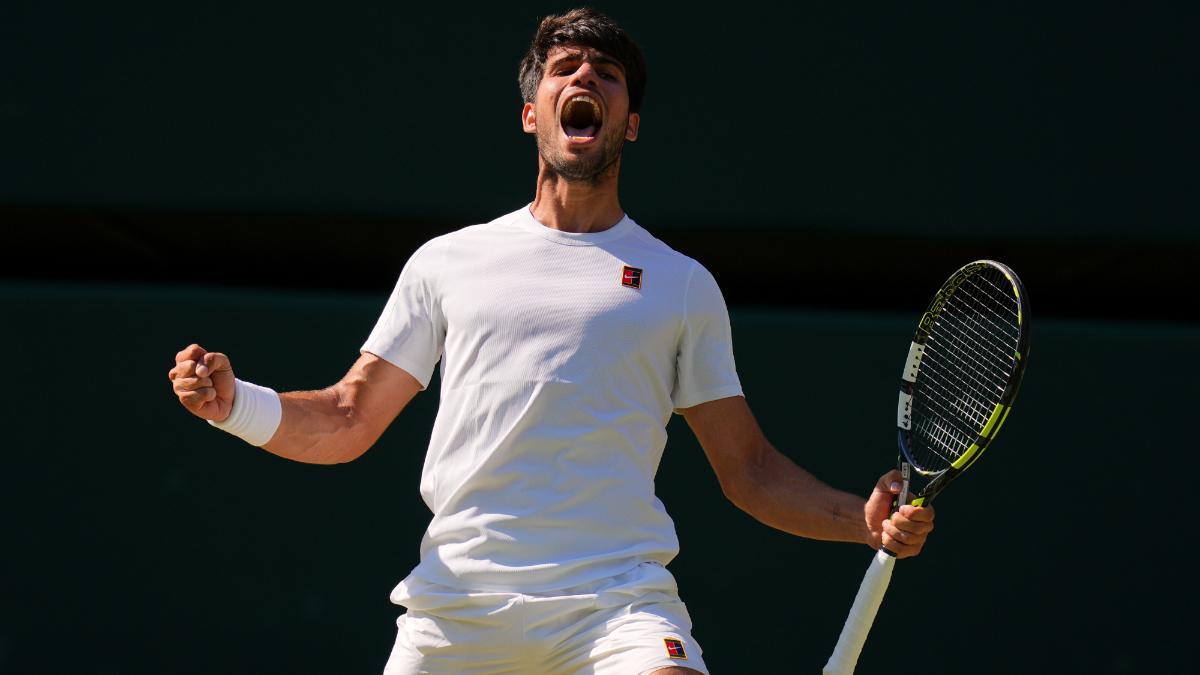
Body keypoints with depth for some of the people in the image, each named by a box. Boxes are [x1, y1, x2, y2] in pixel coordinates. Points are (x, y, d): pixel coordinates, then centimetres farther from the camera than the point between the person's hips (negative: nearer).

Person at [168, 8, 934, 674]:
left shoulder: (682, 284, 14)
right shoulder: (447, 261, 16)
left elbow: (751, 472, 14)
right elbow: (345, 423, 17)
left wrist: (866, 518, -2)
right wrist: (231, 400, 0)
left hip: (618, 603, -1)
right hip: (458, 598, 2)